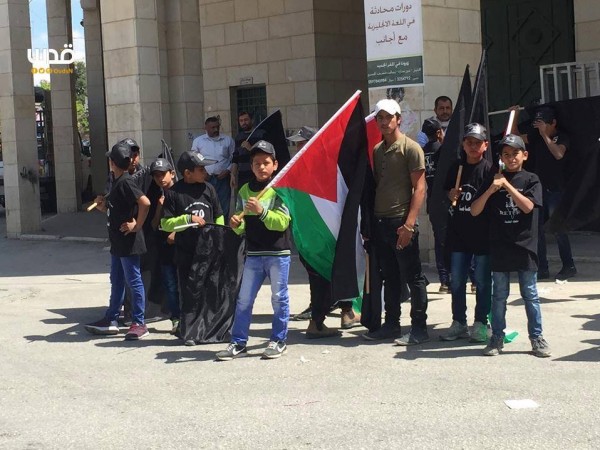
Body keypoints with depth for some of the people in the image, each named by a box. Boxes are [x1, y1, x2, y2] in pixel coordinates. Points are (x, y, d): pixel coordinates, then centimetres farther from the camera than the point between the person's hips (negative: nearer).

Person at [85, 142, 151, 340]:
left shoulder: (125, 182, -18)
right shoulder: (117, 182, 12)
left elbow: (145, 203, -29)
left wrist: (137, 225, -21)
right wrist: (103, 206, 3)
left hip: (128, 242, -10)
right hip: (118, 242, 10)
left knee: (134, 281, -3)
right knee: (117, 281, 16)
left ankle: (139, 323, 3)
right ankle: (111, 320, 25)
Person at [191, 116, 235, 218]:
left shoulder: (228, 140, 8)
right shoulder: (198, 141, 8)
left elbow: (234, 158, 9)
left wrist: (228, 170, -5)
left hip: (223, 179, 1)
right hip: (205, 179, 0)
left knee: (223, 208, 1)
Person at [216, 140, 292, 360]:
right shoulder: (244, 191, 9)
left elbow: (282, 222, -15)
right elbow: (241, 227, 14)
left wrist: (261, 211, -27)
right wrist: (236, 224, -9)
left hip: (278, 253, -4)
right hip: (253, 253, 5)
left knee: (279, 297, 4)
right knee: (244, 299, 5)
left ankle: (278, 341, 16)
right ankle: (238, 343, 12)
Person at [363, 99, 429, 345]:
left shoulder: (411, 148, -7)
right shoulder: (377, 150, 14)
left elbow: (419, 188, -11)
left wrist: (409, 224, -18)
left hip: (401, 221, -7)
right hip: (380, 221, 7)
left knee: (413, 277, -1)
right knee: (390, 277, 14)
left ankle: (419, 328, 4)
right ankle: (391, 324, 22)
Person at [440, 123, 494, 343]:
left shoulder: (489, 169, -7)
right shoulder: (456, 168, 9)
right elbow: (447, 191, 21)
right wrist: (451, 195, -1)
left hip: (482, 234, -5)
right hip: (458, 232, 5)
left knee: (482, 281, 4)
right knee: (456, 281, 9)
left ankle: (480, 323, 14)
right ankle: (459, 323, 19)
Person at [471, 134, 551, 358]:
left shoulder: (531, 180, 1)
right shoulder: (493, 180, 5)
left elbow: (528, 206, -15)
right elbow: (474, 211, 0)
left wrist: (507, 184, -16)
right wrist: (491, 190, -15)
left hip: (525, 246, -2)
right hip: (500, 247, 2)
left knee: (530, 295, 6)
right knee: (499, 295, 9)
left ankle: (537, 337, 14)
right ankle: (497, 338, 17)